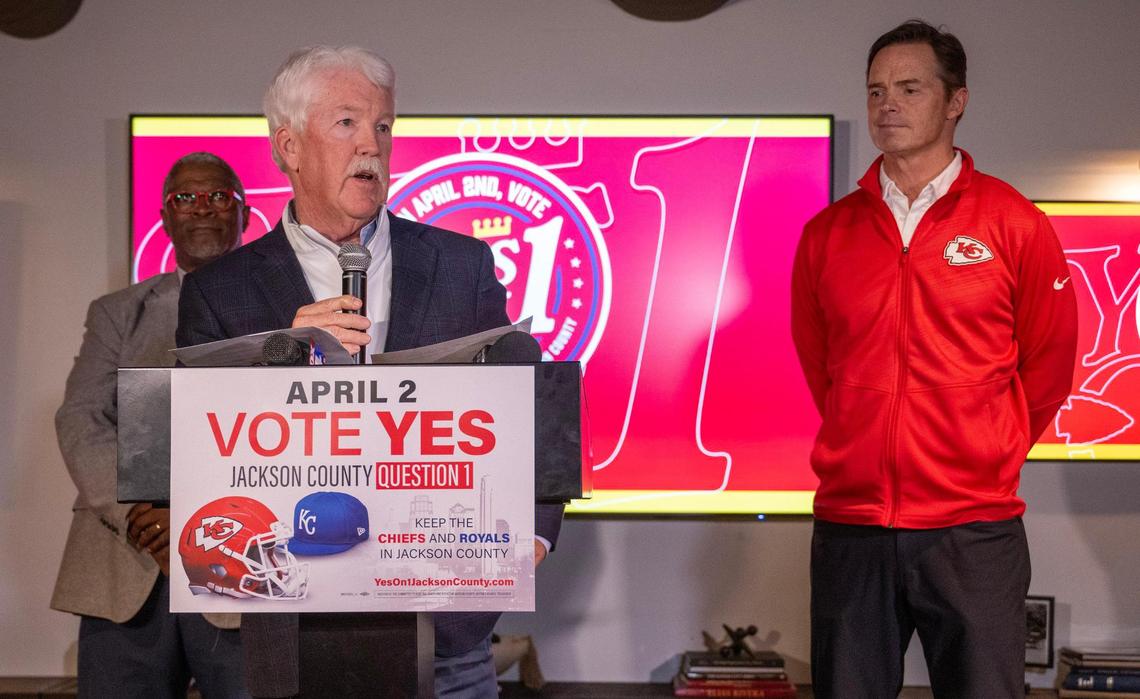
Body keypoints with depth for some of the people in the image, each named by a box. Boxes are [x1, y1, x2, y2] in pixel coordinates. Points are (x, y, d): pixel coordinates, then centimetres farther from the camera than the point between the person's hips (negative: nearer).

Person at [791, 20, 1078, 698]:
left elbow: (1047, 364, 6)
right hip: (850, 526, 3)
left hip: (975, 530, -2)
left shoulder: (1015, 224, -1)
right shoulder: (828, 232, 6)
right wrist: (868, 446, 12)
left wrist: (988, 457, 8)